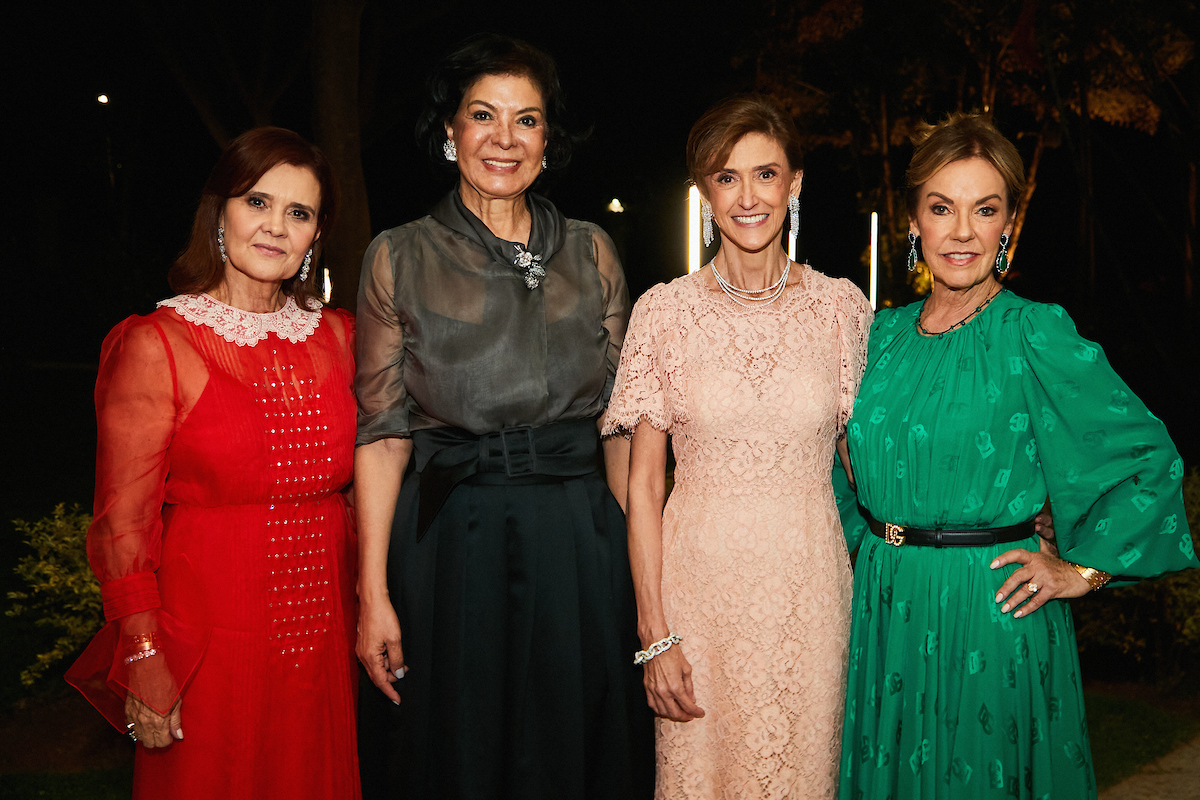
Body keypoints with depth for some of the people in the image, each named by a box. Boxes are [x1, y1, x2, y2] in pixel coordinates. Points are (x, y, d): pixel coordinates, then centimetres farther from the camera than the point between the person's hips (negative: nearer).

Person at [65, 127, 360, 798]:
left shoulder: (338, 335, 6)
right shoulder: (155, 345, -8)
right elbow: (123, 522, -9)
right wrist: (144, 660, -13)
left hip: (325, 640, 4)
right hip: (211, 645, -4)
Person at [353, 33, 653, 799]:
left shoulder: (591, 252, 6)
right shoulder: (400, 257, 1)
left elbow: (619, 414, 7)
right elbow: (383, 429, -3)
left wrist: (634, 557, 1)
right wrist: (373, 593, -8)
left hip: (579, 543, 2)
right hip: (449, 545, -1)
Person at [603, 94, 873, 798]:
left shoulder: (842, 306, 0)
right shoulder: (666, 311, -3)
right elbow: (644, 481, -3)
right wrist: (655, 634, -8)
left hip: (810, 583, 1)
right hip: (699, 581, -1)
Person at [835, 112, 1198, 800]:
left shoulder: (1034, 333, -12)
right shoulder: (887, 332, 4)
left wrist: (1083, 569, -8)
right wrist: (860, 536, 11)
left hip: (992, 608, -5)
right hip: (886, 600, 5)